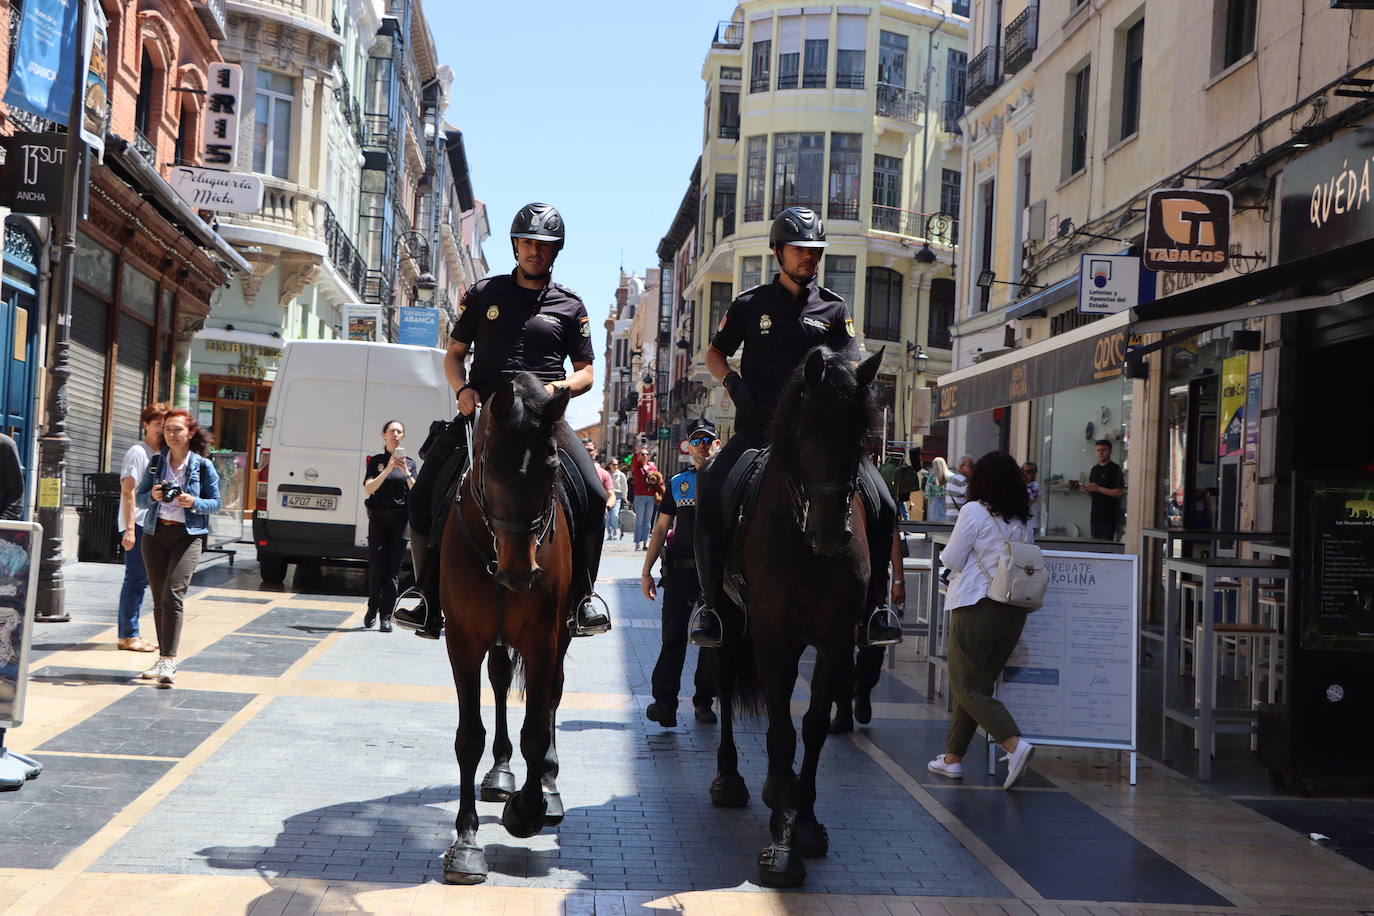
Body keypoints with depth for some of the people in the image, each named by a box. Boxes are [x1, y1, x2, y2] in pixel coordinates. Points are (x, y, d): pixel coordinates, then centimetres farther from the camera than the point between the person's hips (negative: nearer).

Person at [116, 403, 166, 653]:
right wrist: (129, 528, -20)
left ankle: (131, 634, 18)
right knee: (136, 579, -7)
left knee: (140, 579, 11)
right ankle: (128, 636, -3)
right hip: (137, 524, -9)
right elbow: (128, 491, -14)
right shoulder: (138, 452, -8)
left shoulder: (158, 454, 18)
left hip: (151, 526, 9)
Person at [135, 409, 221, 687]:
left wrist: (194, 503, -15)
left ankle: (169, 662, -18)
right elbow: (139, 498, 11)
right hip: (155, 534, 4)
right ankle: (164, 658, 17)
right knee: (159, 598, 7)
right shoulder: (156, 462, 8)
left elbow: (215, 502, 4)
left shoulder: (203, 466, -1)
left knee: (173, 595, -16)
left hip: (187, 536, -4)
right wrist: (152, 496, -11)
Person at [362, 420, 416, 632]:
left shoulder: (409, 462, 12)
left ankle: (386, 617, -2)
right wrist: (388, 470, -15)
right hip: (378, 518, -1)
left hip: (400, 519, 1)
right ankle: (372, 609, 17)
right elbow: (368, 488, -5)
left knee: (393, 569, -4)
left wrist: (406, 473, -12)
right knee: (376, 567, -6)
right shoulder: (376, 461, 8)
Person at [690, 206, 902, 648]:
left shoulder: (834, 309, 11)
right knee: (710, 499, -22)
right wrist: (732, 382, -1)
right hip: (758, 426, -1)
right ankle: (710, 600, -5)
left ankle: (875, 605, 0)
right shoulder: (750, 304, 10)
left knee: (881, 507, -14)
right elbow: (714, 353, 19)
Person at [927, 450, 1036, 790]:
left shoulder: (974, 511, -9)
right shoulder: (1024, 520, 8)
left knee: (967, 685, -1)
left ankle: (1014, 743, -20)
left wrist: (946, 552, 14)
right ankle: (953, 757, 20)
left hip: (977, 606, -6)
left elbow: (952, 560, -7)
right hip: (1014, 609, 6)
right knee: (977, 682, 14)